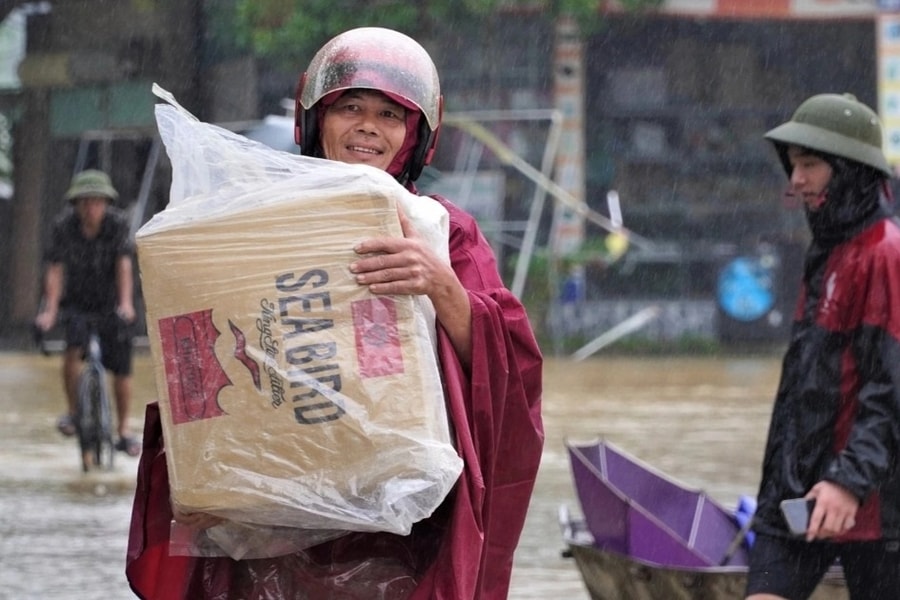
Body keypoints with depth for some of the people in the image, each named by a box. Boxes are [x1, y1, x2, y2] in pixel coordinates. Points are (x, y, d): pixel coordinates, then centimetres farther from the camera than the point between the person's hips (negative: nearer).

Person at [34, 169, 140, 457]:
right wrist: (50, 311, -32)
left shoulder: (117, 223, -18)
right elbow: (55, 270, -21)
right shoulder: (64, 226, -18)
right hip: (75, 301, -1)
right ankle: (73, 412, -9)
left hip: (110, 303, 1)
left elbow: (124, 265, -25)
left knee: (121, 368, 0)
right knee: (73, 348, -27)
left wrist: (126, 303, -39)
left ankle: (123, 433, 16)